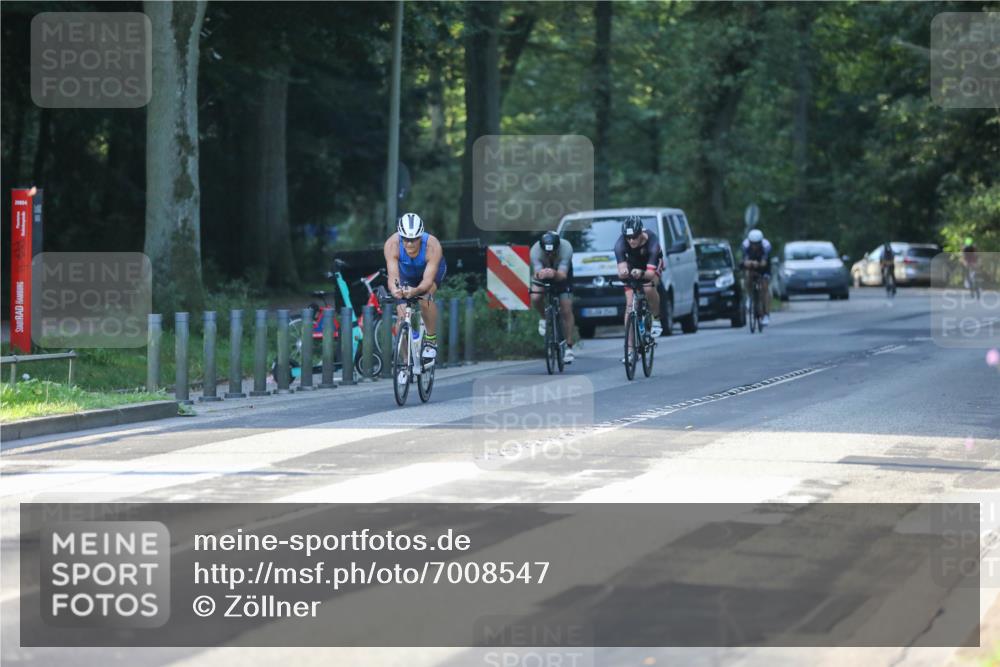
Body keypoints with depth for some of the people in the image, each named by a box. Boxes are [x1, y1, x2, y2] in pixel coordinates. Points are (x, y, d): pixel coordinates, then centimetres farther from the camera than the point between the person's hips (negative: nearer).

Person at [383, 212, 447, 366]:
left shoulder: (433, 246, -39)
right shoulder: (392, 244, -36)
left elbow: (428, 280, -45)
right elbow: (392, 275, -43)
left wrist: (415, 291, -65)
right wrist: (395, 290, -65)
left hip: (432, 271, -2)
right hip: (406, 274, 2)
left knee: (425, 297, -32)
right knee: (402, 313, -13)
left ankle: (431, 341, -11)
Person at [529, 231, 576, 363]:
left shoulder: (566, 248, -37)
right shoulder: (535, 250, -34)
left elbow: (562, 275, -42)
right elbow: (536, 272, -41)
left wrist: (554, 274, -65)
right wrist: (539, 274, -65)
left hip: (561, 274, -1)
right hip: (543, 274, 1)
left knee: (566, 310, -10)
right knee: (535, 298, -26)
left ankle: (569, 347, 0)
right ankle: (544, 317, 7)